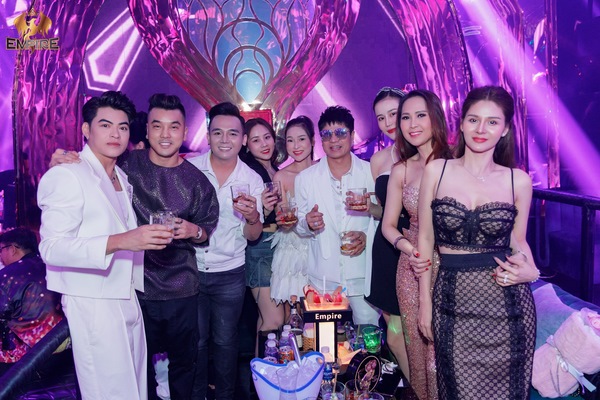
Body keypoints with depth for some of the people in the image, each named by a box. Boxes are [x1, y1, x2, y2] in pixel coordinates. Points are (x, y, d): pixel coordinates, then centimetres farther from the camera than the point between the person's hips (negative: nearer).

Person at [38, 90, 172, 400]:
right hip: (92, 303, -8)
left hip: (127, 299, 8)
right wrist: (120, 242, -30)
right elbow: (52, 248, -20)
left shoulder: (122, 177, 16)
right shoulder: (66, 175, -11)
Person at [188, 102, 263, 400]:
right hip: (190, 270, 0)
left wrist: (252, 217, -22)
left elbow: (253, 236, -2)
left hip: (230, 274, 1)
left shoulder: (252, 180, -3)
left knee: (225, 341, 12)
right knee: (195, 341, 13)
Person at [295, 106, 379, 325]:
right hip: (323, 276, 1)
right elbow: (299, 226, 7)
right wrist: (308, 224, -15)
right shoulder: (305, 178, 1)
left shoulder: (371, 173, -3)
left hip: (362, 273, -1)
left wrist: (367, 236, -13)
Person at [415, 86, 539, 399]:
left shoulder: (519, 180, 0)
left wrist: (530, 272, -10)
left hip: (507, 303, 1)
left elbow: (518, 240, 12)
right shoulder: (436, 171, -2)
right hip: (453, 302, 0)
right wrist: (425, 301, 4)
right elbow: (425, 239, 2)